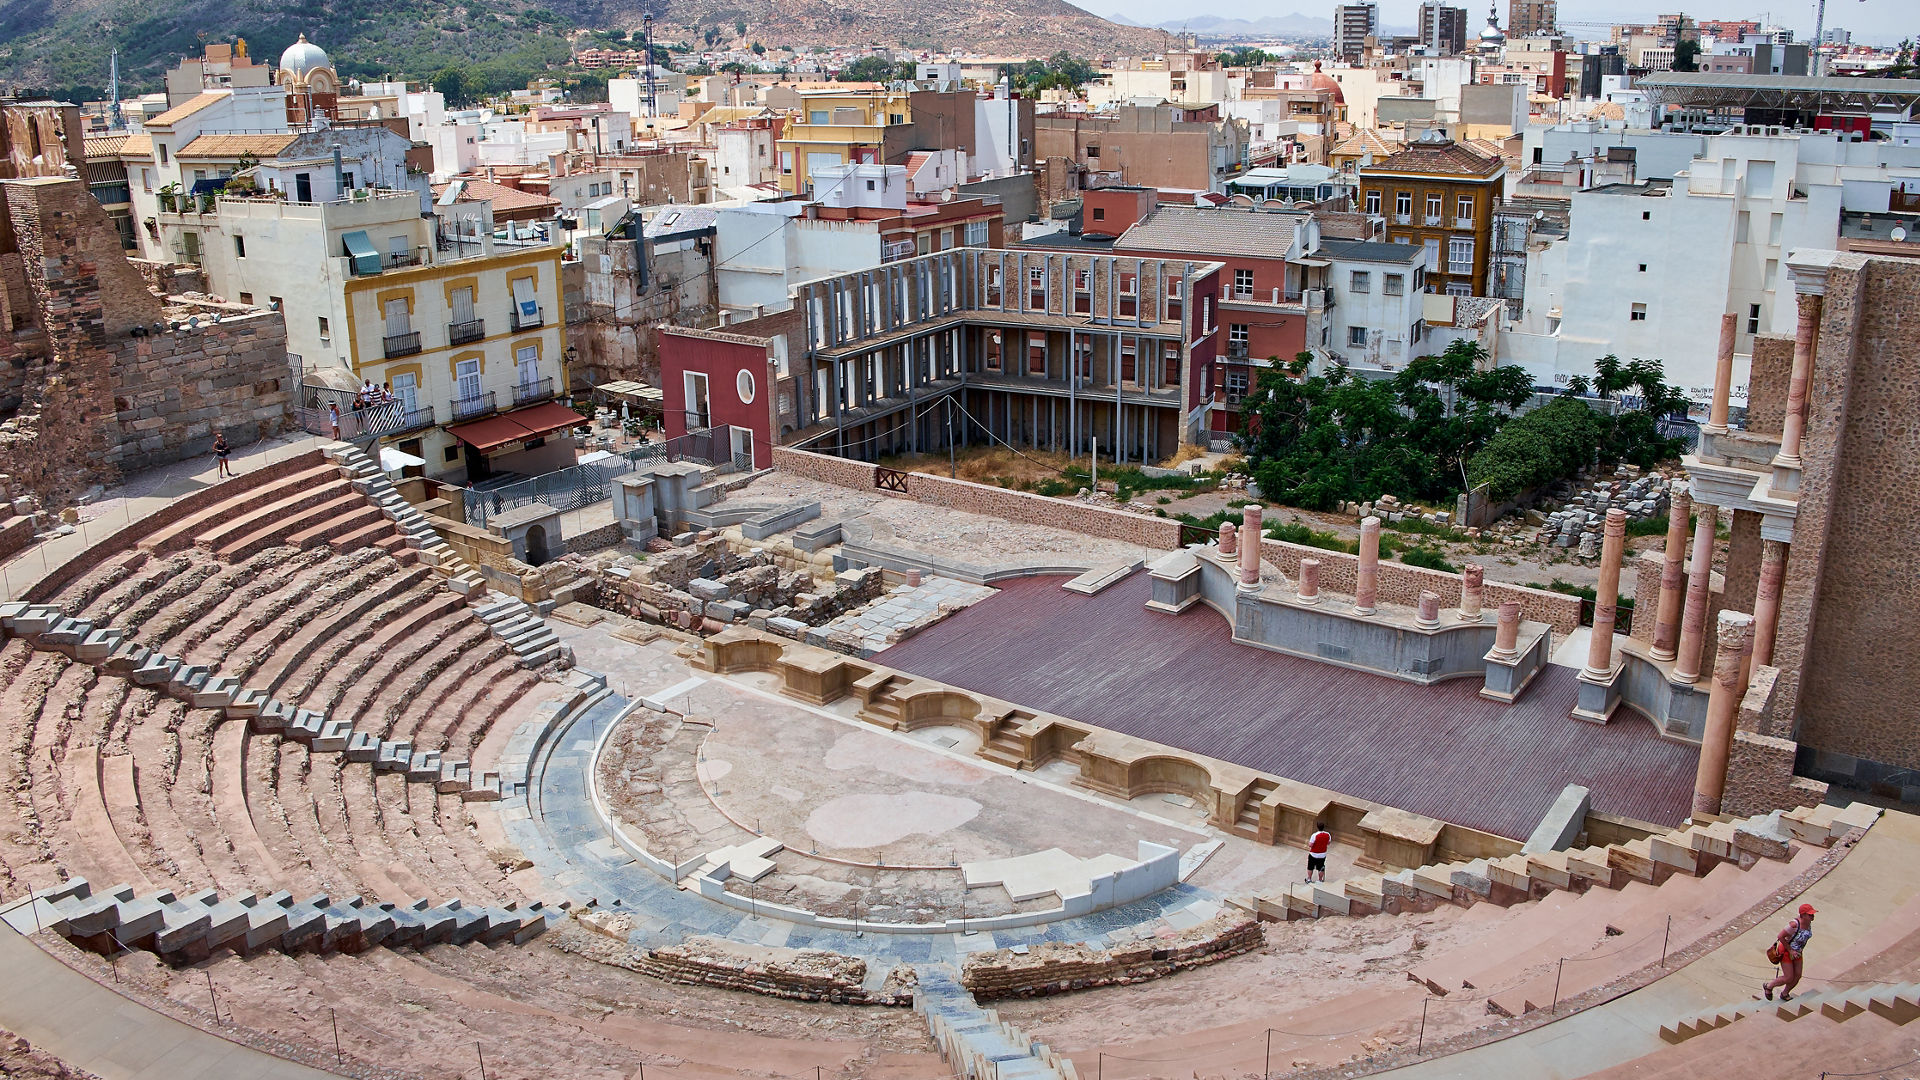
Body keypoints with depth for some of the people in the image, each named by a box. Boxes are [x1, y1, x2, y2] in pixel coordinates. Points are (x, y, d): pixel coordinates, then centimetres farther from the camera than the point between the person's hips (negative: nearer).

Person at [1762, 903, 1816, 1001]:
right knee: (1789, 978, 0)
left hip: (1797, 952, 7)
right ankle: (1769, 987, 26)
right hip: (1786, 951, -7)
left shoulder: (1808, 922, -11)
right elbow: (1781, 936, -28)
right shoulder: (1794, 924, -35)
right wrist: (1790, 950, -22)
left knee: (1797, 976, 13)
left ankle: (1784, 994, 37)